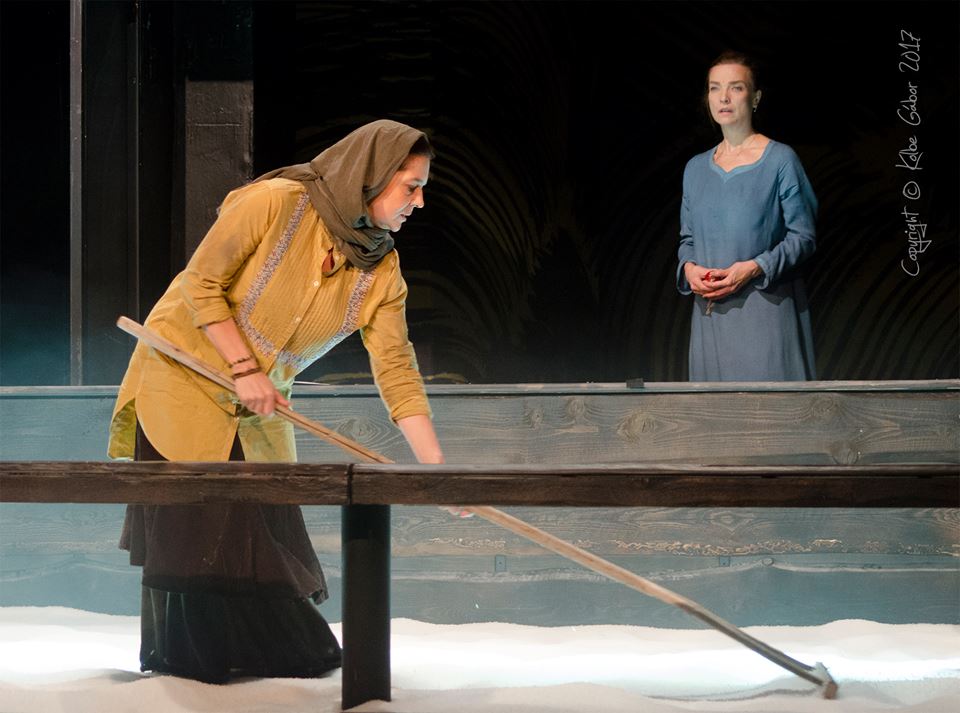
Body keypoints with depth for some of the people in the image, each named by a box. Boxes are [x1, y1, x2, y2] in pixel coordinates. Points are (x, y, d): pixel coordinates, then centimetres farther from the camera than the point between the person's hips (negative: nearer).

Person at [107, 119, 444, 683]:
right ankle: (184, 657, 7)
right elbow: (202, 282, -18)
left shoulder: (382, 271, -6)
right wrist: (243, 367, -21)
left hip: (258, 405, 5)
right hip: (185, 375, -5)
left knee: (269, 523, 3)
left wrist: (436, 467, -18)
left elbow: (397, 370, -10)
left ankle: (278, 650, 17)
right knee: (193, 520, -5)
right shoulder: (275, 203, -22)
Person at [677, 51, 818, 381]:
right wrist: (688, 268, -3)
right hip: (711, 313, 4)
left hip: (767, 308, -4)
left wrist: (755, 267, -16)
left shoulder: (780, 160, -2)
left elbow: (804, 236, -4)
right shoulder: (696, 168, 14)